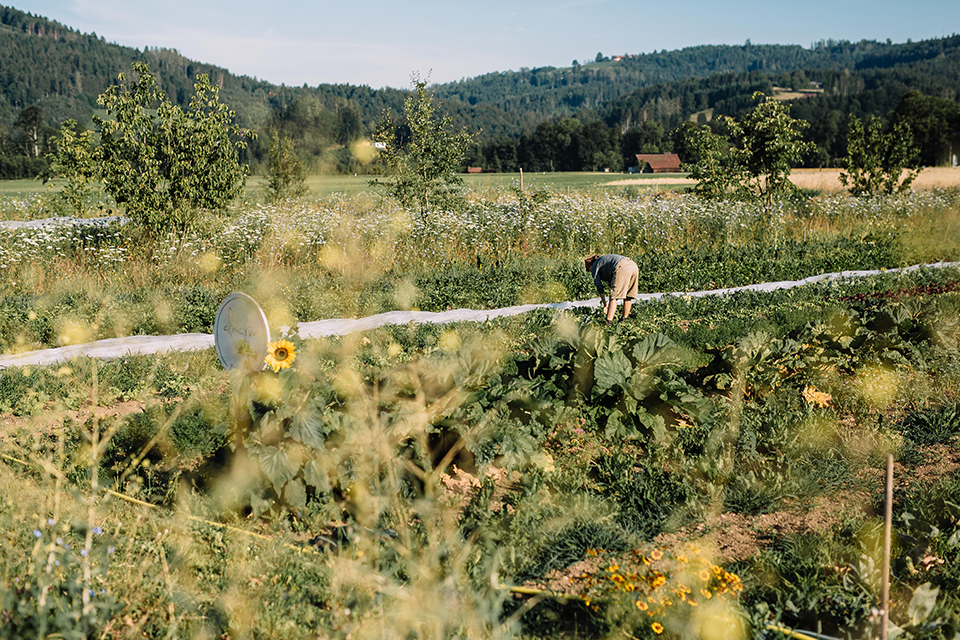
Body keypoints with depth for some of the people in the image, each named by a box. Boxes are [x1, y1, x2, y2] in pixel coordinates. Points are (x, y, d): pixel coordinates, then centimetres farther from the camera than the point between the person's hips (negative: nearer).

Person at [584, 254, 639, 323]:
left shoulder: (594, 266, 20)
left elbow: (599, 286, 15)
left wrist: (605, 304, 20)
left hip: (622, 268, -8)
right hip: (634, 266, 8)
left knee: (613, 297, -7)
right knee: (628, 296, 17)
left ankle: (608, 323, -14)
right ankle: (624, 320, 24)